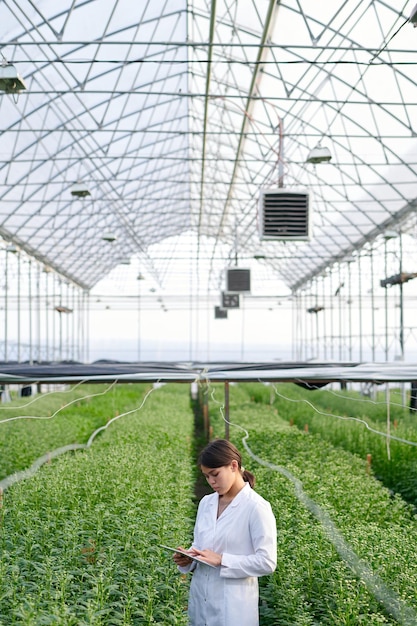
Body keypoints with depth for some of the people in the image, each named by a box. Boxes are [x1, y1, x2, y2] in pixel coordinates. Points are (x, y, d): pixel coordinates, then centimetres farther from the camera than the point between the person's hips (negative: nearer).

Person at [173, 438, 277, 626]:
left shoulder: (256, 507, -12)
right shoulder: (206, 503, 7)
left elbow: (267, 562, -15)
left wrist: (222, 560, -20)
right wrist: (187, 558, -4)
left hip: (232, 606, -6)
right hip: (199, 598, 6)